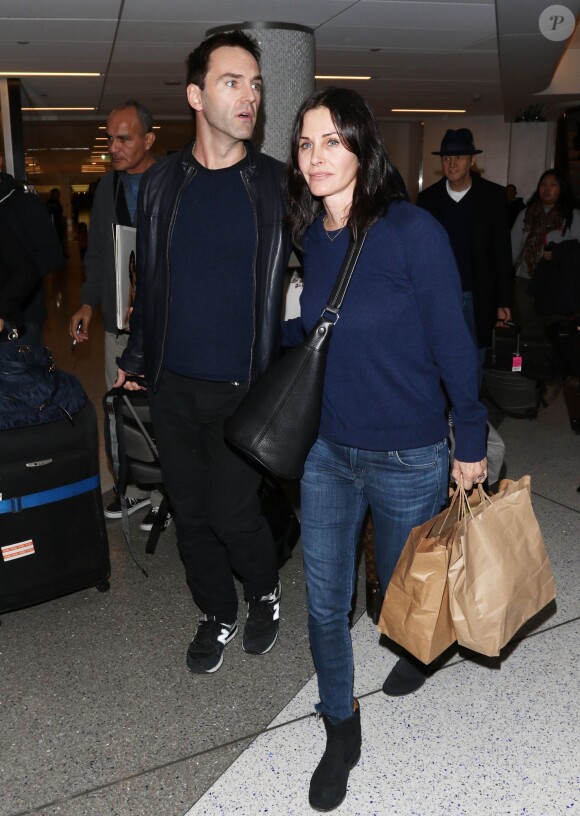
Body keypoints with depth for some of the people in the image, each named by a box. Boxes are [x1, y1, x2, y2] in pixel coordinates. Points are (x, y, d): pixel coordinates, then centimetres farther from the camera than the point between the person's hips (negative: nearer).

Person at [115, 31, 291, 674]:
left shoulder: (277, 185, -3)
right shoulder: (161, 183, 5)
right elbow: (148, 281, 12)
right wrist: (135, 360, 14)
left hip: (245, 389, -3)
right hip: (172, 385, 3)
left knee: (231, 513, -2)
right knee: (190, 513, 12)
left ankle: (266, 593, 30)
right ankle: (218, 615, 35)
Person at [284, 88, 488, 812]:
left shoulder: (411, 230, -17)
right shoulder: (307, 238, 0)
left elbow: (452, 344, -13)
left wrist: (470, 443, -8)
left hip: (408, 459, -4)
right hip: (326, 451, 4)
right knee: (325, 602, 9)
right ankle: (340, 729, 34)